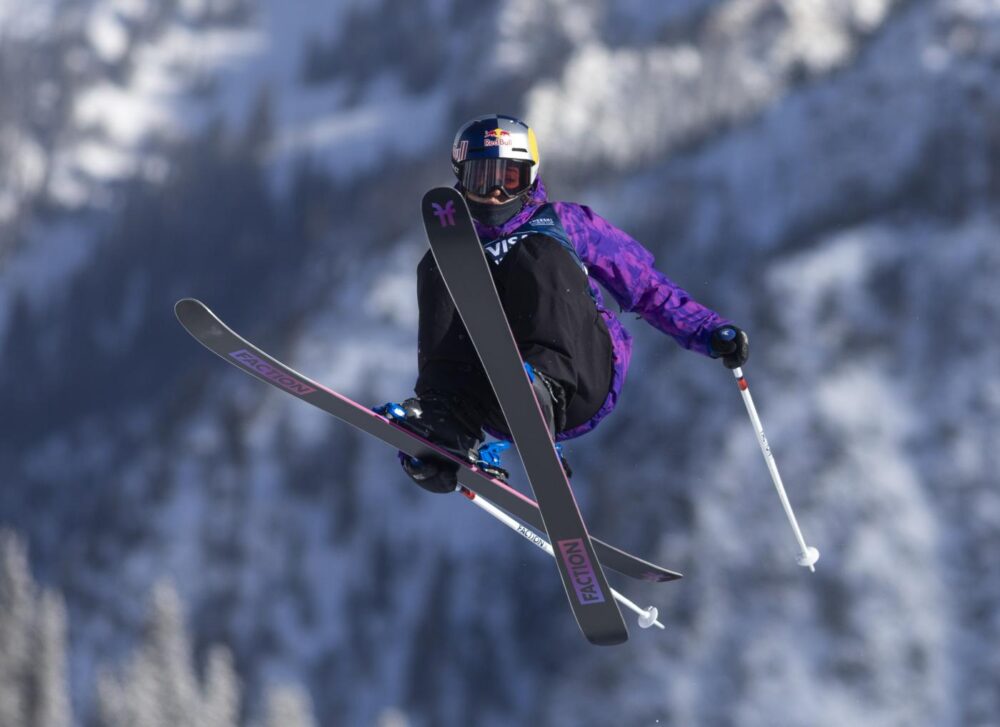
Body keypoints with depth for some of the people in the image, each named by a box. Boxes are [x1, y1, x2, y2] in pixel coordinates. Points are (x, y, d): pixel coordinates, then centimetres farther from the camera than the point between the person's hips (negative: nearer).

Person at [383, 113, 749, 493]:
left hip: (581, 384, -1)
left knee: (539, 253, -21)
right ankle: (451, 417, -39)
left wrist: (708, 331, 7)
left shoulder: (564, 222, 25)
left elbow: (647, 287, 22)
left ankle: (543, 383, -51)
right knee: (439, 268, -16)